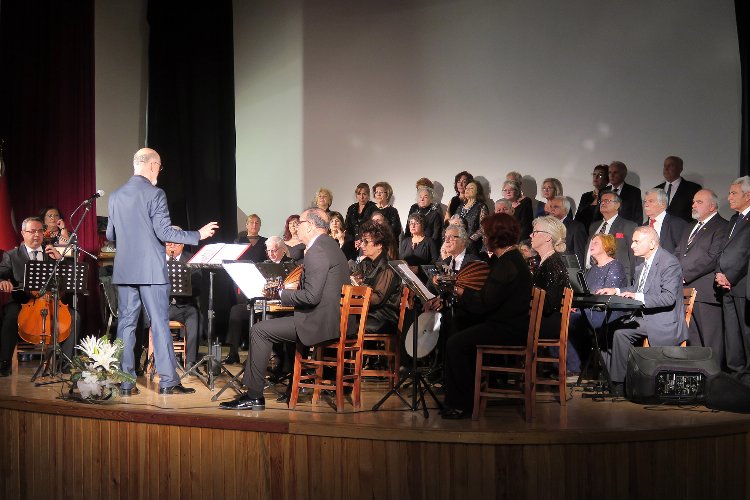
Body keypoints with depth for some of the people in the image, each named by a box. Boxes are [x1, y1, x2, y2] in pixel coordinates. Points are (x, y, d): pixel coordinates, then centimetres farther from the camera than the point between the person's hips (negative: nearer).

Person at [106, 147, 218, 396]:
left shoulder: (115, 196, 8)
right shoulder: (154, 194, -10)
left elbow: (110, 235, 14)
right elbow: (164, 233, -15)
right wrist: (198, 235, -6)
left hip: (124, 270, 5)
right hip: (151, 270, -5)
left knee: (126, 324, 8)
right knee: (160, 324, 0)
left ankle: (125, 382, 10)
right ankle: (168, 381, 2)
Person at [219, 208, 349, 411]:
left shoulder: (316, 251, -17)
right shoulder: (330, 245, 16)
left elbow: (312, 296, -24)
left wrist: (282, 294, -9)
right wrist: (285, 290, 12)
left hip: (320, 322, -11)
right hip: (333, 317, 11)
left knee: (260, 330, -6)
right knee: (271, 324, 23)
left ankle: (254, 396, -2)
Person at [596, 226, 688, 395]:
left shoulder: (669, 262, -15)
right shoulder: (643, 263, 12)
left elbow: (669, 298, -24)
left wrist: (639, 297, -30)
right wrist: (616, 291, 7)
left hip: (664, 323, -8)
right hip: (643, 316, 8)